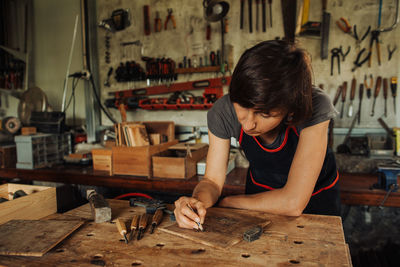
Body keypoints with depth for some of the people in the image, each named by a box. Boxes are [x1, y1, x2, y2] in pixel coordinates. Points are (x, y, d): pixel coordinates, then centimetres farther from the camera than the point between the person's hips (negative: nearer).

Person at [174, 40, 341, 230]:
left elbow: (293, 203, -30)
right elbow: (212, 180, -13)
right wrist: (198, 201, -34)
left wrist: (226, 202, -19)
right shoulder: (223, 112, -23)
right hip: (259, 193, 1)